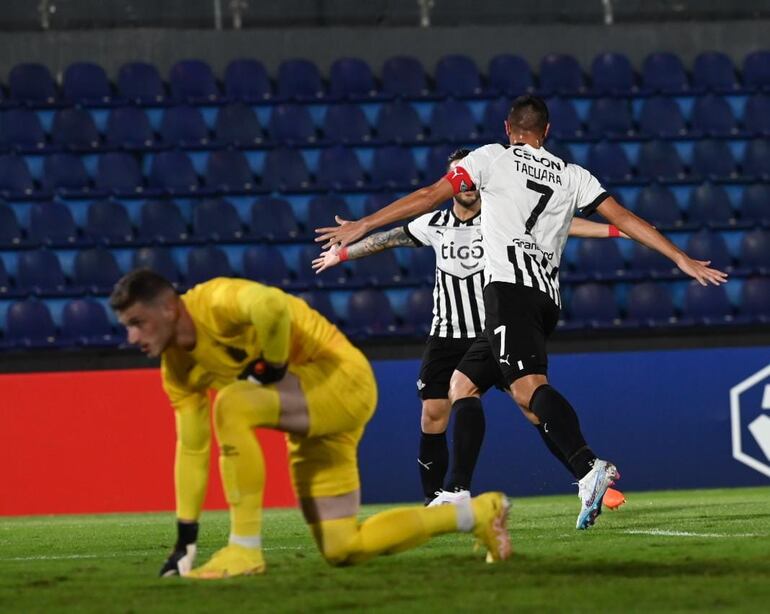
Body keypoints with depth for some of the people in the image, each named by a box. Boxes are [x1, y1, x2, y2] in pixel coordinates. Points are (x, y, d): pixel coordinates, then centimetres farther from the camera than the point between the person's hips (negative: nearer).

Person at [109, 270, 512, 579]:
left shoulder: (214, 303, -22)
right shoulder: (177, 368, 4)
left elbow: (272, 306, -45)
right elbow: (192, 448, 10)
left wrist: (271, 369, -26)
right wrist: (185, 538, 7)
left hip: (341, 376, -10)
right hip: (314, 411, 10)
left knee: (232, 405, -31)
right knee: (343, 551, 6)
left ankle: (245, 550, -24)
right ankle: (476, 514, 24)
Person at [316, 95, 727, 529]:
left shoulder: (492, 158, 9)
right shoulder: (573, 176, 20)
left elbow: (430, 197, 4)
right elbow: (625, 219, 14)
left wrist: (362, 225, 8)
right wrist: (682, 259, 16)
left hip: (509, 286, -6)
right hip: (549, 296, 6)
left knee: (529, 386, -22)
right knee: (462, 382, 19)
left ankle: (589, 468, -45)